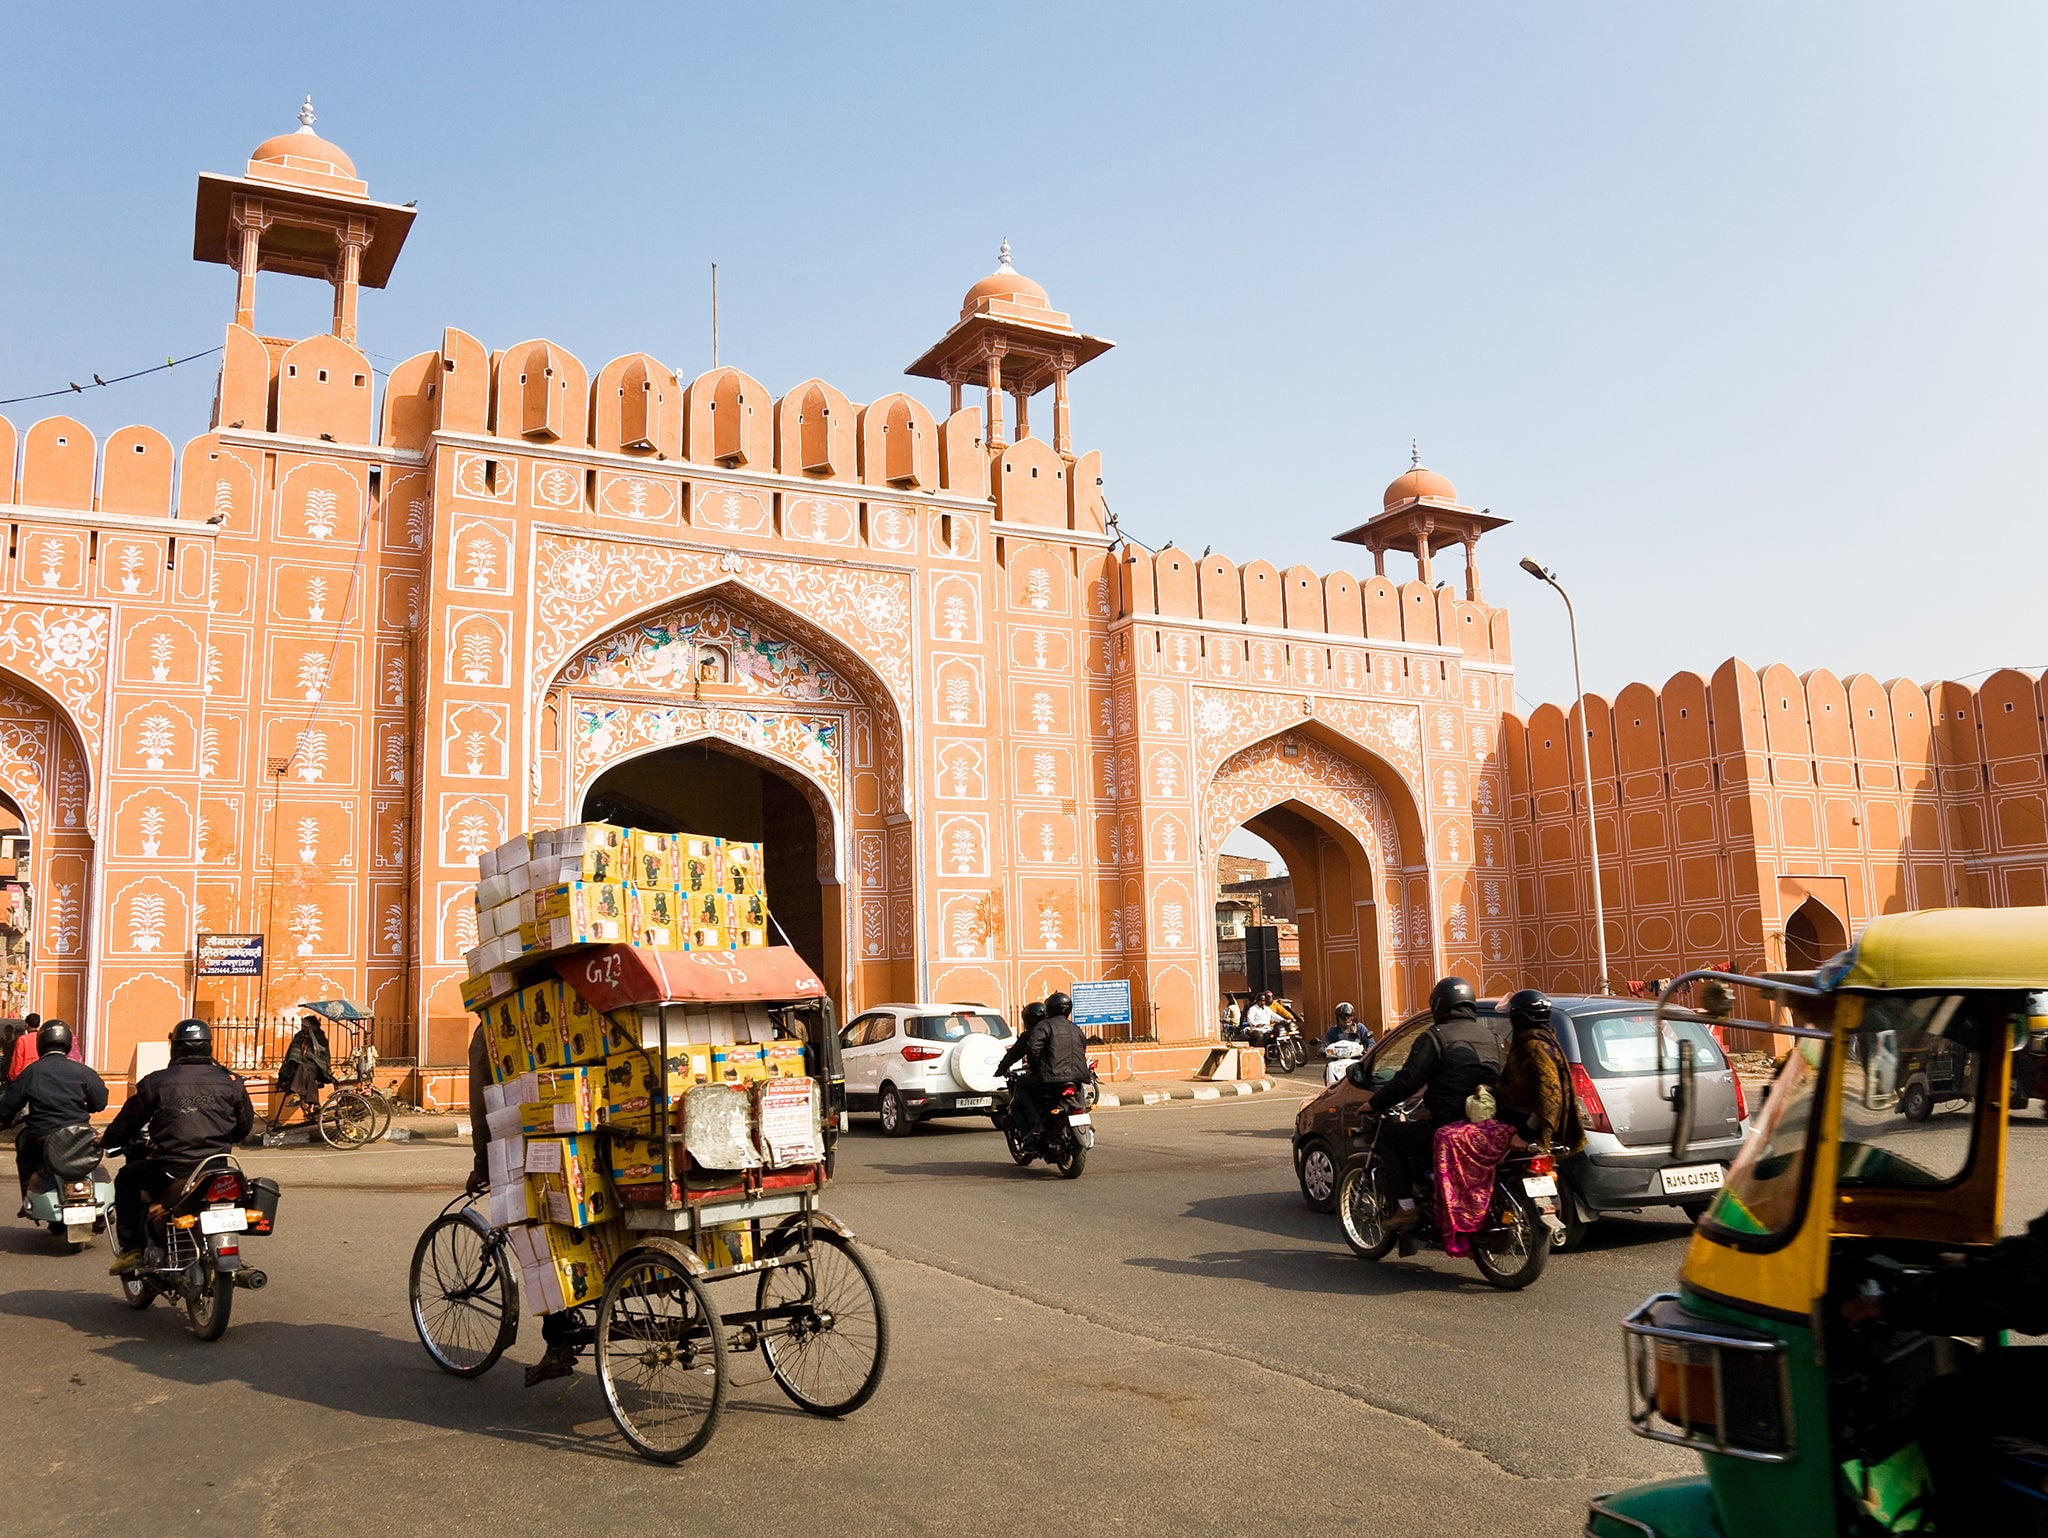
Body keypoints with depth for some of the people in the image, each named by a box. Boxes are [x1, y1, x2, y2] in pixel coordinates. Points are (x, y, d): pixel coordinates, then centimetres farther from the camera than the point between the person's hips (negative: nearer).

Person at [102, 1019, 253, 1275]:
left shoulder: (156, 1081, -1)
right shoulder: (230, 1082, 5)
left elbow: (128, 1121, 8)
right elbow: (246, 1124, 14)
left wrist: (107, 1140, 30)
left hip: (169, 1171, -2)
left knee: (126, 1179, 26)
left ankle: (130, 1249, 17)